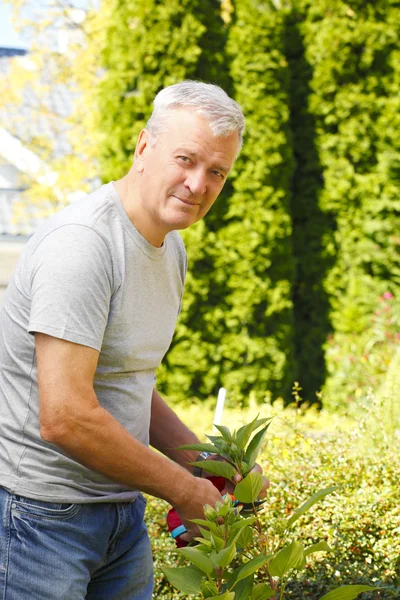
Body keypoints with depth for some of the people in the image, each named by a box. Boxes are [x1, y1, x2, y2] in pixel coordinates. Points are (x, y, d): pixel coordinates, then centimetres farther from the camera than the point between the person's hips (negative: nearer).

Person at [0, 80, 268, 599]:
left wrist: (205, 462, 5)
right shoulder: (81, 245, -21)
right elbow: (64, 417, -26)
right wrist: (185, 490, -16)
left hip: (124, 511, 9)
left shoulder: (171, 248, 10)